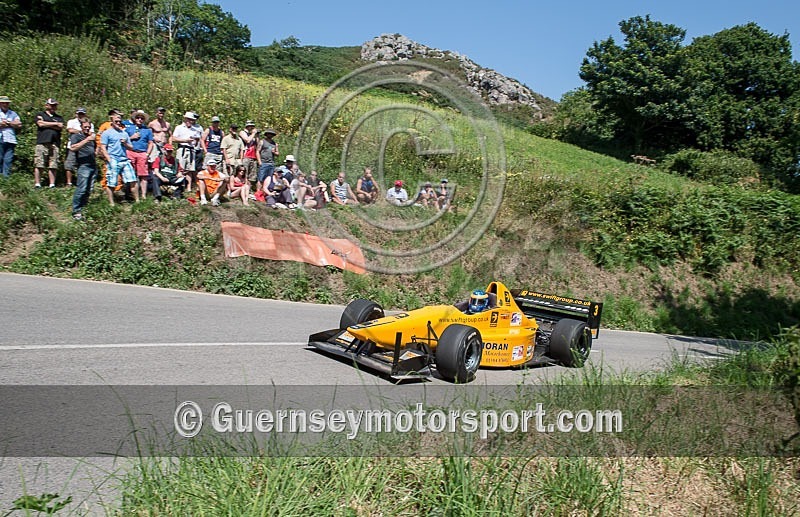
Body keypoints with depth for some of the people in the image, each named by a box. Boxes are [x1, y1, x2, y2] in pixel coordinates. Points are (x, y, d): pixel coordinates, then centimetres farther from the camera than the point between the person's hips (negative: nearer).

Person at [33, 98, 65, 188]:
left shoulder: (59, 117, 23)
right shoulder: (40, 114, 16)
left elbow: (60, 127, 4)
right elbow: (41, 124, -4)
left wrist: (46, 124, 1)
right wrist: (55, 124, 2)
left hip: (55, 143, 2)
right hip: (42, 142, -2)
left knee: (53, 166, -2)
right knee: (38, 165, -7)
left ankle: (52, 184, 0)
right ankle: (37, 184, -5)